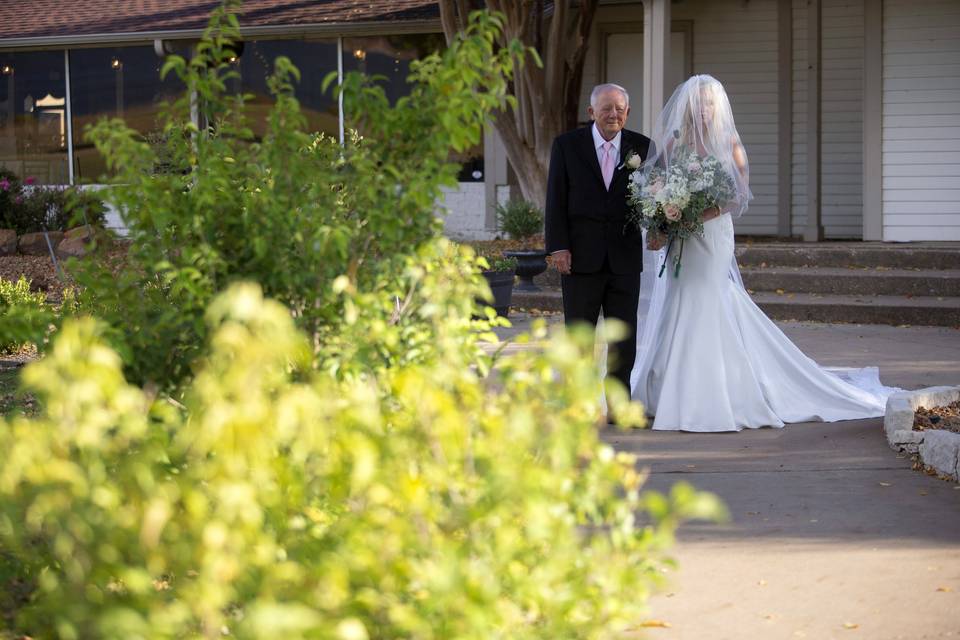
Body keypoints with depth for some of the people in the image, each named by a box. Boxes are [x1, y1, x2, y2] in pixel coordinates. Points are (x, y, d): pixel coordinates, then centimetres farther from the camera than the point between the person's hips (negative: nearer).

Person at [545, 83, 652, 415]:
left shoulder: (642, 147, 4)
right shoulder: (567, 145, 0)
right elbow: (556, 201, -2)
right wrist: (558, 247, -9)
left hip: (625, 257, 1)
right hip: (581, 256, -1)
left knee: (624, 334, 5)